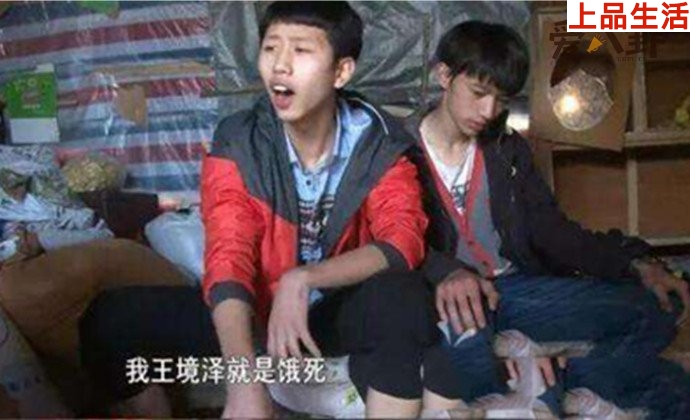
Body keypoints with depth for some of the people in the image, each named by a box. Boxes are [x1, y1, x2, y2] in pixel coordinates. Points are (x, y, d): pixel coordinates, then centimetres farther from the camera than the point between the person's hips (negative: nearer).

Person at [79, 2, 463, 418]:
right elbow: (229, 259, -24)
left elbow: (404, 241, -26)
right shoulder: (237, 144, -15)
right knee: (110, 320, -17)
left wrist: (302, 280, -40)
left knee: (400, 292, -36)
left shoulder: (378, 143, -14)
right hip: (258, 308, 1)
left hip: (341, 309, -1)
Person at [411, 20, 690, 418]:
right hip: (443, 296, -5)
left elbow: (552, 228, 10)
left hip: (516, 289, 5)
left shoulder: (509, 149, 15)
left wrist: (636, 263, -5)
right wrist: (445, 272, -33)